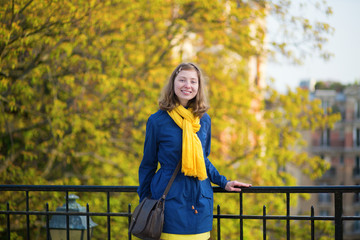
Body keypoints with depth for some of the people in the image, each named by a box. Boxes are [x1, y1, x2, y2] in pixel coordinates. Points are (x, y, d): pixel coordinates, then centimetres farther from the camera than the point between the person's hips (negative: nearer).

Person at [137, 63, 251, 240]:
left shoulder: (204, 120, 7)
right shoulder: (157, 121, -4)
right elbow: (148, 165, 4)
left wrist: (223, 183, 14)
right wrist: (144, 203, 6)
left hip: (200, 200, 4)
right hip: (170, 198, -4)